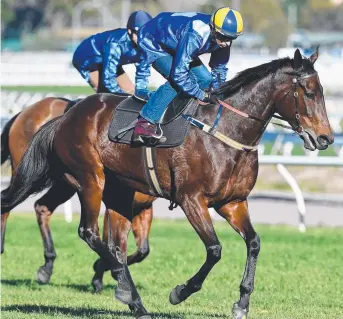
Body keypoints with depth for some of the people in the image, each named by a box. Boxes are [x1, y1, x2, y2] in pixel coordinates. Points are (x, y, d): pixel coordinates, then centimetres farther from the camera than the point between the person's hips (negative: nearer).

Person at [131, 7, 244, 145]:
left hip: (175, 45, 9)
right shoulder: (194, 36, -42)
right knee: (177, 82, -28)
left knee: (205, 79, -3)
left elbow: (219, 67, 2)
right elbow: (179, 73, -40)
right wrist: (202, 95, -31)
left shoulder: (222, 37, -17)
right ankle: (145, 123, -26)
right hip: (153, 43, -9)